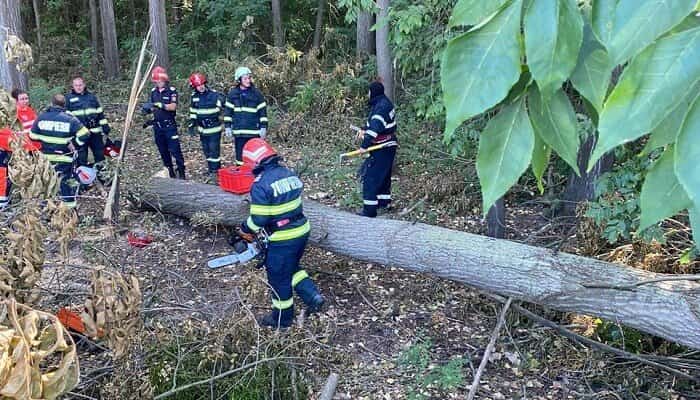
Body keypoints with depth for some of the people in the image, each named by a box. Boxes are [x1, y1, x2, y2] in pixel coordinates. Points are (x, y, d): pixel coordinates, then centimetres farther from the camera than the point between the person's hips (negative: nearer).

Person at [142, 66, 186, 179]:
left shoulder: (172, 91, -8)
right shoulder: (153, 91, 8)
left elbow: (173, 107, -19)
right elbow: (153, 108, 15)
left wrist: (159, 104, -30)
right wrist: (147, 109, -6)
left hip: (170, 125, -6)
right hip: (157, 126, 6)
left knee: (175, 150, -7)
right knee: (163, 151, 10)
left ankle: (181, 172, 0)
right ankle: (170, 172, 20)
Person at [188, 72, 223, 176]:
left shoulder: (214, 94, -11)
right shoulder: (194, 96, 5)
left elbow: (218, 110, -6)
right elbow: (193, 112, 12)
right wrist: (192, 125, 7)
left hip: (214, 128, -5)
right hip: (202, 129, 5)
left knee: (214, 150, -5)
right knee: (207, 151, 14)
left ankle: (214, 170, 2)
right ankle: (211, 168, 25)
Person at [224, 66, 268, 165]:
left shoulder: (256, 93, 0)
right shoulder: (232, 93, 4)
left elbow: (263, 111, 2)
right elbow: (227, 111, 9)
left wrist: (263, 127, -2)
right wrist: (227, 126, 4)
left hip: (254, 131, -1)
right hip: (238, 131, 2)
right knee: (240, 154, 6)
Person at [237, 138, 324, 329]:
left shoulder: (261, 185, -19)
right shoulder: (290, 174, 3)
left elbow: (258, 219, -16)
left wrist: (244, 230, 3)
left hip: (283, 239, -7)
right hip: (302, 230, 7)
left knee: (279, 278, 13)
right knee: (292, 268, 29)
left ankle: (282, 318, 29)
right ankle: (313, 297, 19)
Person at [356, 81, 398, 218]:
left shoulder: (381, 107, -21)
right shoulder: (384, 103, 11)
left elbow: (375, 128, -30)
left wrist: (365, 145, -31)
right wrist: (364, 130, 20)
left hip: (382, 148, -11)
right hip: (388, 146, 11)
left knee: (370, 177, -8)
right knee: (384, 175, 21)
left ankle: (369, 210, -7)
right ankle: (384, 202, 33)